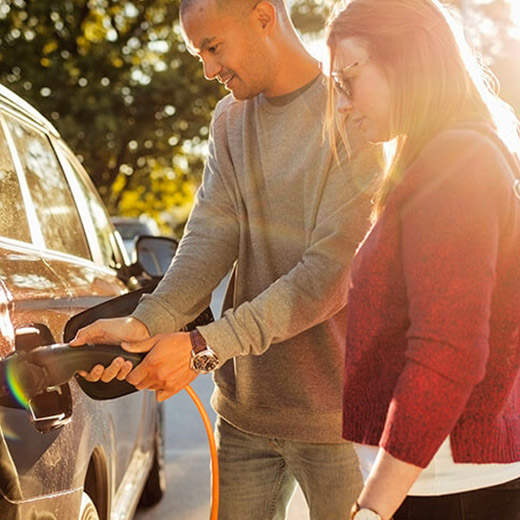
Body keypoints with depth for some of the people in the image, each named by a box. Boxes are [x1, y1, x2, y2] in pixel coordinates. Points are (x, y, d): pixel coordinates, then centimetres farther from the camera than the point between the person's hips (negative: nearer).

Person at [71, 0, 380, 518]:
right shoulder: (229, 120, 10)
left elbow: (332, 272, -20)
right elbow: (209, 241, -1)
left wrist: (205, 347, -24)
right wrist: (146, 323, -19)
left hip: (335, 404, -5)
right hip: (243, 402, 5)